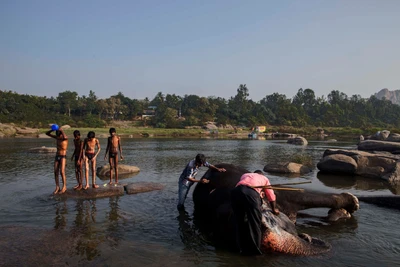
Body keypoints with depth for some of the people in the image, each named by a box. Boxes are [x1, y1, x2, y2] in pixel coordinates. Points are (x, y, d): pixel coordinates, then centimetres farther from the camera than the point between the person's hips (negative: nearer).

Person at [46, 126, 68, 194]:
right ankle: (57, 187, 5)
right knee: (56, 172, -2)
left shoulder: (65, 138, -12)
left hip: (63, 157, -6)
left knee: (62, 172, -14)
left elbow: (64, 137, -39)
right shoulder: (57, 137, 6)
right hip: (57, 157, 6)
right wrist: (52, 130, -8)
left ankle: (64, 187, -1)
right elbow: (47, 133, 10)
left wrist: (61, 130, -25)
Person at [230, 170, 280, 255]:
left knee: (240, 221, 14)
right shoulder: (264, 178, 36)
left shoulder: (245, 175, 41)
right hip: (251, 192, -3)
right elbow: (271, 196, 38)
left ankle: (243, 248, 20)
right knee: (254, 222, 8)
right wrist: (274, 209, 54)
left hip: (236, 191, 3)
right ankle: (254, 249, 10)